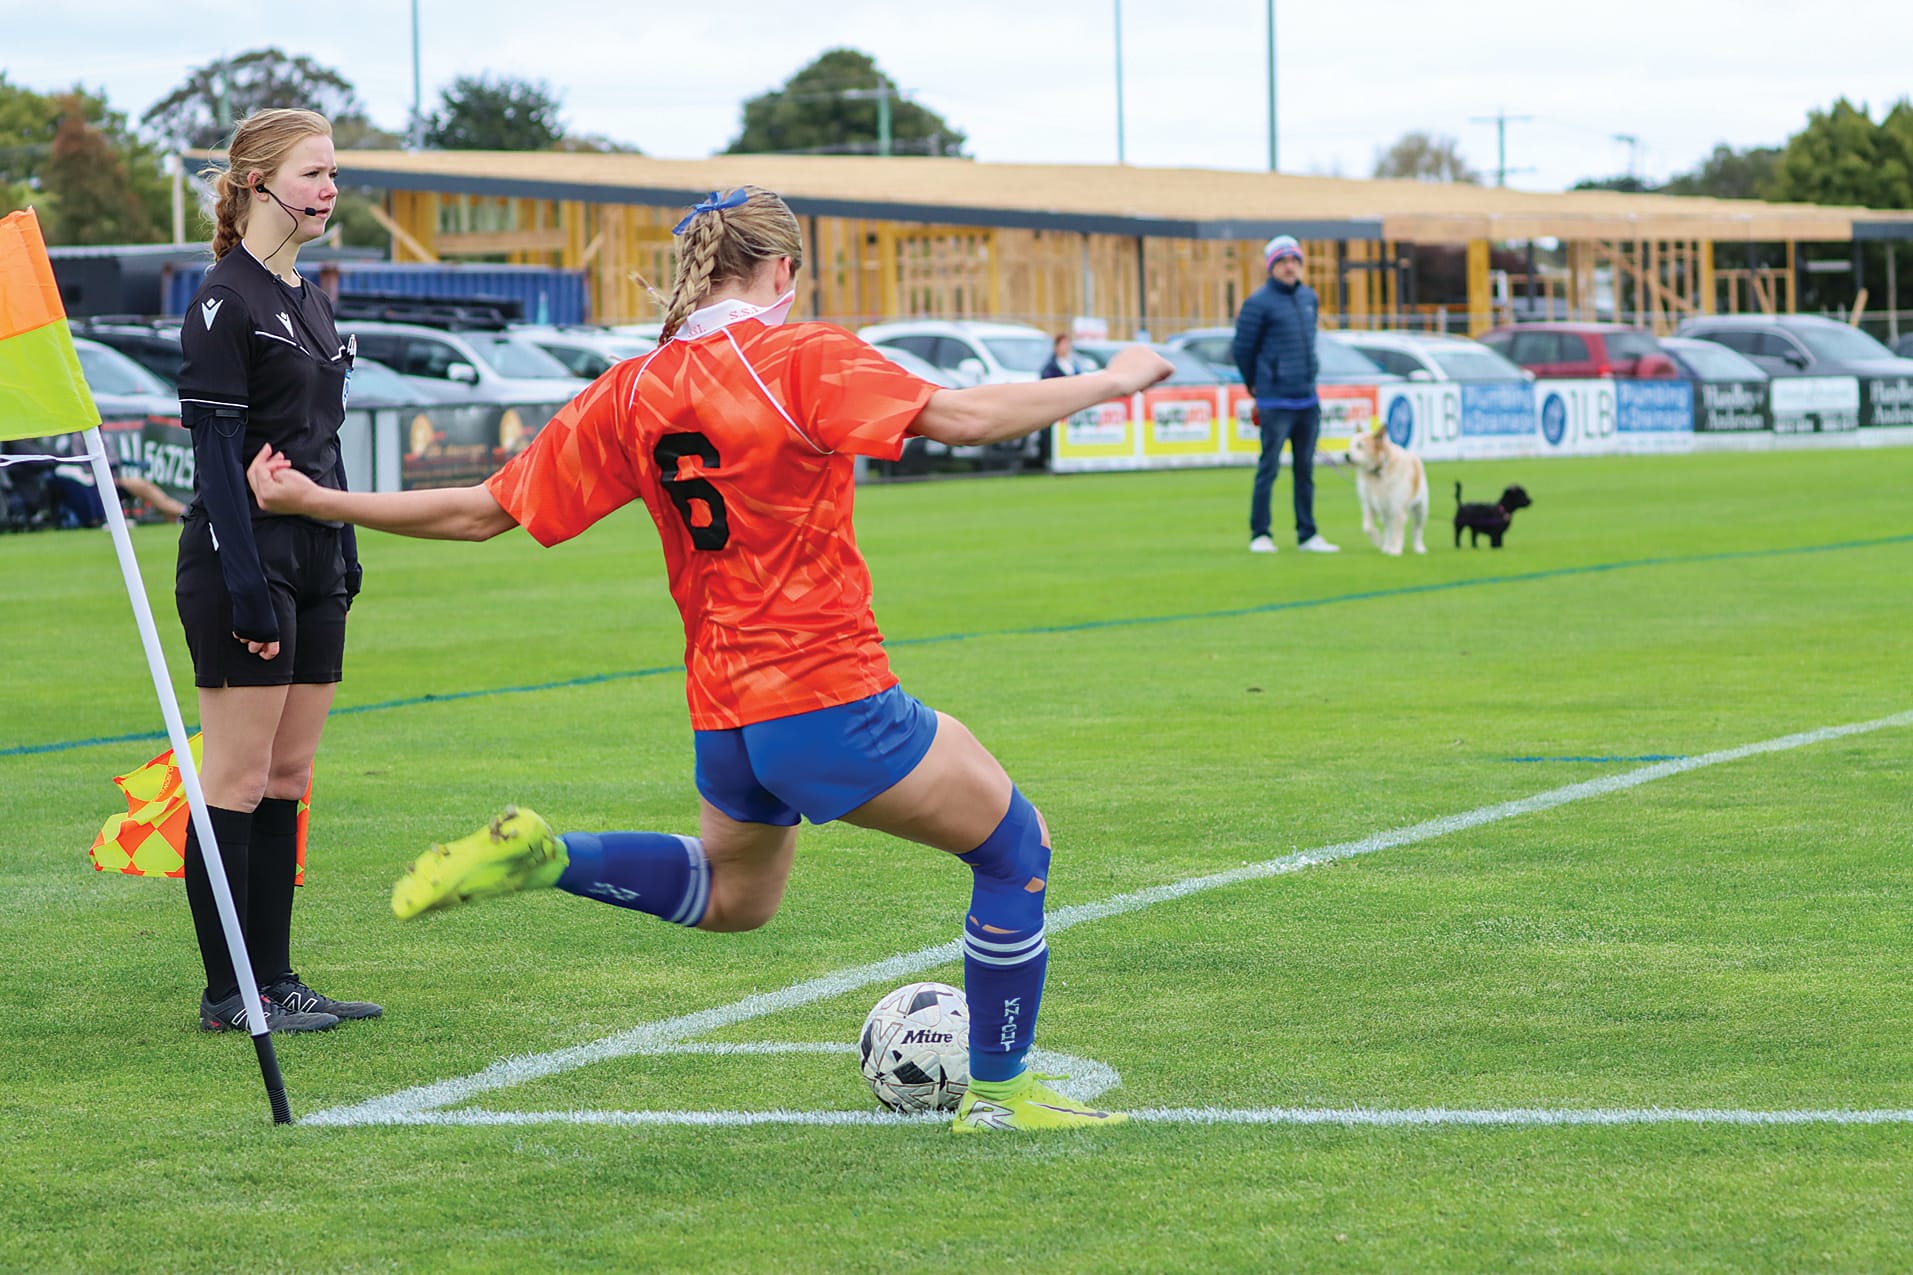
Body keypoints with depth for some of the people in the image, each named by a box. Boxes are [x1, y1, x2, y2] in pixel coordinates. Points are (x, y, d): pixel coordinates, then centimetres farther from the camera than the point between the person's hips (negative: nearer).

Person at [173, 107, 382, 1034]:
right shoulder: (223, 303, -11)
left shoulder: (308, 301, 16)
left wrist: (344, 557, 16)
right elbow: (216, 453, -16)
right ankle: (228, 995, 0)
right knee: (238, 783, -4)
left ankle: (274, 980, 14)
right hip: (242, 565, -9)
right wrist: (246, 589, -20)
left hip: (312, 565, 9)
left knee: (287, 780, 9)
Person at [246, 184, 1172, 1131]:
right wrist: (1112, 380, -6)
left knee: (731, 895, 33)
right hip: (834, 700, -7)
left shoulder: (630, 395, 4)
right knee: (1016, 847, 12)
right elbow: (965, 419, -19)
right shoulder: (805, 359, -11)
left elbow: (479, 514, 6)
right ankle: (998, 1092, 17)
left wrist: (309, 500, 16)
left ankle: (538, 856, 13)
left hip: (723, 720, 7)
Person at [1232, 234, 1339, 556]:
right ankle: (1260, 535, 4)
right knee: (1269, 468, -3)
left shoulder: (1309, 297, 11)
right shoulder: (1260, 302, -8)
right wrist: (1256, 386, 6)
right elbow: (1243, 349, -3)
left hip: (1307, 401, 6)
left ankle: (1307, 535, 15)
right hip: (1275, 404, -6)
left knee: (1306, 470, 9)